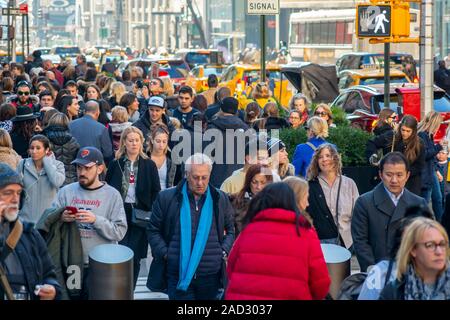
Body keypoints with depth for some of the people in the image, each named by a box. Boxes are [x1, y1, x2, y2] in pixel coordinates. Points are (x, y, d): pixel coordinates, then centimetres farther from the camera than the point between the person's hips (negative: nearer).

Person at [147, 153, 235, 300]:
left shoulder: (221, 199, 9)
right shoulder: (166, 198, 2)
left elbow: (231, 229, 19)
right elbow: (154, 231, 8)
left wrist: (224, 251, 3)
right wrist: (165, 254, -4)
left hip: (210, 276, 2)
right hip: (178, 275, -2)